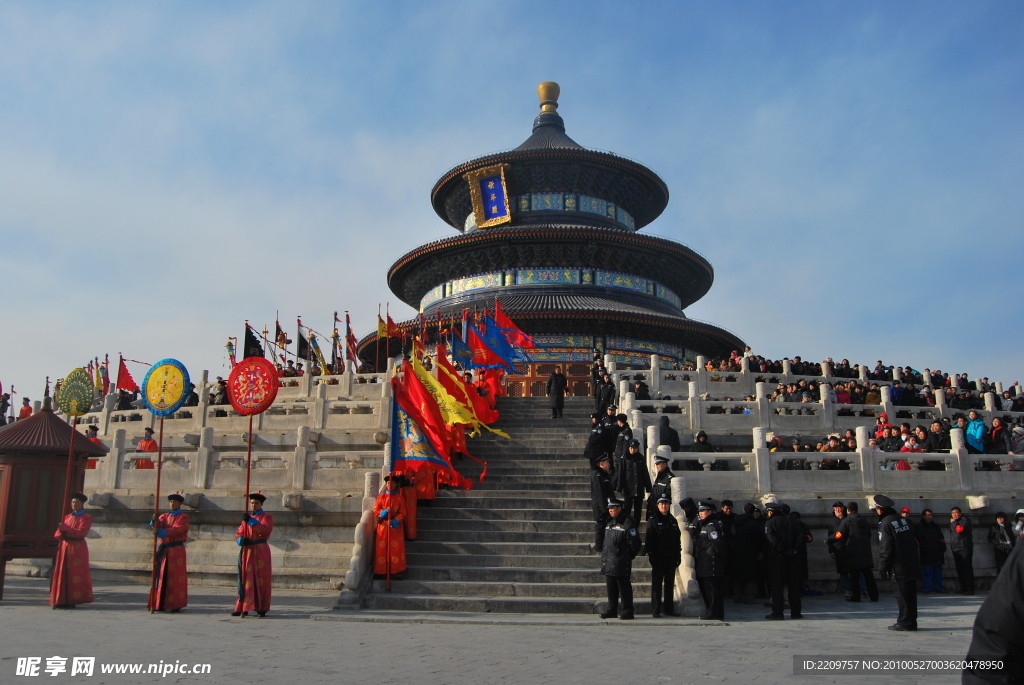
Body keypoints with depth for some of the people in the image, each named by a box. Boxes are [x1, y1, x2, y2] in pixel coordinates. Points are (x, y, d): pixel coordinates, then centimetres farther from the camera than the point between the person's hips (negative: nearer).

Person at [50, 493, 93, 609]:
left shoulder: (86, 518, -1)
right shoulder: (67, 517, 17)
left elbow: (81, 533, -13)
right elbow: (58, 534, 13)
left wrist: (66, 528, -16)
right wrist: (60, 531, -10)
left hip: (77, 548, -6)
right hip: (64, 547, 6)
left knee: (74, 575, -5)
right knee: (62, 574, 3)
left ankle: (72, 601, -1)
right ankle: (62, 600, 8)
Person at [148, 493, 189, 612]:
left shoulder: (183, 517, 0)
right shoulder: (164, 516, 17)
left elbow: (176, 529, -17)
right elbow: (158, 526, -3)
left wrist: (161, 532, -31)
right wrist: (154, 521, -25)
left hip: (177, 550, -5)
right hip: (164, 549, 5)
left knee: (176, 577, -4)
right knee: (162, 576, 4)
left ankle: (176, 605, -2)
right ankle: (160, 604, 10)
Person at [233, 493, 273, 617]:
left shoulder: (267, 517, 2)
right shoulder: (247, 517, 18)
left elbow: (265, 531, -16)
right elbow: (239, 533, 12)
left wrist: (251, 521, -24)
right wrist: (241, 540, -11)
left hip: (261, 552, -5)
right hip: (247, 552, 5)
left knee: (261, 580, -3)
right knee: (245, 580, 5)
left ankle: (261, 609, 0)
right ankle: (242, 608, 11)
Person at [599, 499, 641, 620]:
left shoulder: (627, 523, -11)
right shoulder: (609, 522, 14)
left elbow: (635, 543, -11)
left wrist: (629, 556, -2)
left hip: (621, 563, -8)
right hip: (608, 562, 8)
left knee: (624, 587, -2)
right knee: (611, 587, 13)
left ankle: (627, 611, 6)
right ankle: (612, 609, 22)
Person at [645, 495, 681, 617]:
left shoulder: (673, 520, 12)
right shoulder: (652, 520, -2)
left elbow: (677, 540, 14)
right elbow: (649, 539, -6)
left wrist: (678, 556, 8)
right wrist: (651, 554, -14)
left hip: (671, 558, 5)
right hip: (658, 558, -5)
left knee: (669, 584, 9)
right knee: (657, 585, 0)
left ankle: (668, 609, 17)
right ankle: (655, 611, 4)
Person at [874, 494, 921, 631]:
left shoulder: (885, 524, -13)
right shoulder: (903, 519, 10)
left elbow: (885, 548, -15)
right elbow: (914, 541, 16)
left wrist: (883, 567, -6)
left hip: (899, 567, -8)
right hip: (912, 563, 8)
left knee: (901, 594, -1)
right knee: (910, 593, 12)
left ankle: (904, 622, 2)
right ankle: (911, 621, 17)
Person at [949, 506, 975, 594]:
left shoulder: (965, 520, -6)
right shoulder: (953, 522, 19)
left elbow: (960, 529, -23)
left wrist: (954, 522, -9)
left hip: (964, 548, -8)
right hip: (956, 549, 8)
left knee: (967, 569, -9)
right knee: (959, 570, 10)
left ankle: (970, 589, -9)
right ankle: (963, 588, 16)